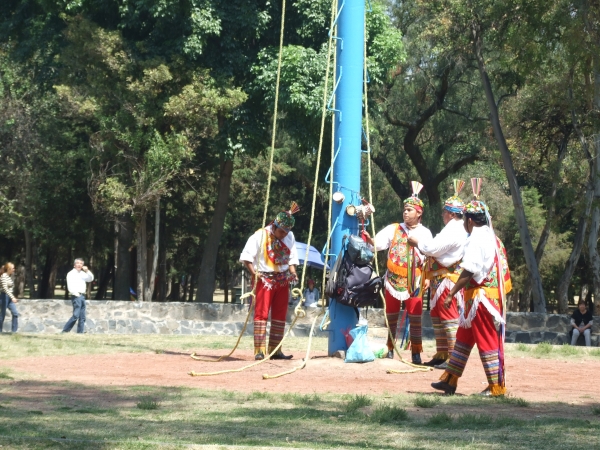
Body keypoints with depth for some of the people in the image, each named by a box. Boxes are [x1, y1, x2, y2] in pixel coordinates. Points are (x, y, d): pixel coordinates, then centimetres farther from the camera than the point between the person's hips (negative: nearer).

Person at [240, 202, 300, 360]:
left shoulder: (290, 236, 6)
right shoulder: (260, 235, -9)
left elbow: (292, 257, 13)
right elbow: (246, 257, -10)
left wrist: (293, 272, -5)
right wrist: (254, 273, -21)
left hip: (282, 280, 5)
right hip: (264, 279, -5)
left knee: (280, 315, 7)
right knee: (261, 313, -9)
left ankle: (275, 350, 13)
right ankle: (259, 350, -12)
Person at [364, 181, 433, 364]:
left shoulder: (424, 233, 1)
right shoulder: (394, 229, 3)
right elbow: (377, 244, -7)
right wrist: (369, 239, -27)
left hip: (413, 282, -2)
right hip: (393, 279, 2)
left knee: (415, 318, -3)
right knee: (391, 316, 9)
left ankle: (416, 353, 4)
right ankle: (390, 349, 19)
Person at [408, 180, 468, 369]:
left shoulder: (454, 231, -16)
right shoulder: (453, 229, 18)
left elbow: (434, 248, -21)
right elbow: (439, 249, 22)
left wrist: (417, 242, -5)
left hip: (448, 280, -11)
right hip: (440, 279, 11)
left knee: (449, 317, -11)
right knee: (437, 315, 15)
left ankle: (454, 358, -13)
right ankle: (441, 356, 20)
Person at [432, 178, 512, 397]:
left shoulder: (476, 239, -15)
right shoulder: (493, 238, 14)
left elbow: (468, 272, -20)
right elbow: (502, 269, 17)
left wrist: (451, 293, -17)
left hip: (480, 296, -10)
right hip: (493, 294, 10)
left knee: (487, 341, -4)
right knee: (463, 336, 15)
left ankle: (496, 386, 0)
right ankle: (450, 379, 20)